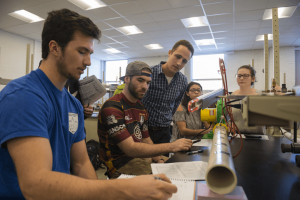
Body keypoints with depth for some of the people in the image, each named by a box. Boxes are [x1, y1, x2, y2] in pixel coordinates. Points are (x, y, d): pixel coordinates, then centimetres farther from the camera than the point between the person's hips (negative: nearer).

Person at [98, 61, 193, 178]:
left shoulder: (142, 108, 12)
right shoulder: (112, 108, -19)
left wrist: (159, 160, -4)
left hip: (143, 158, 8)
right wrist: (171, 147, -28)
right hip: (121, 166, -8)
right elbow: (130, 149, -25)